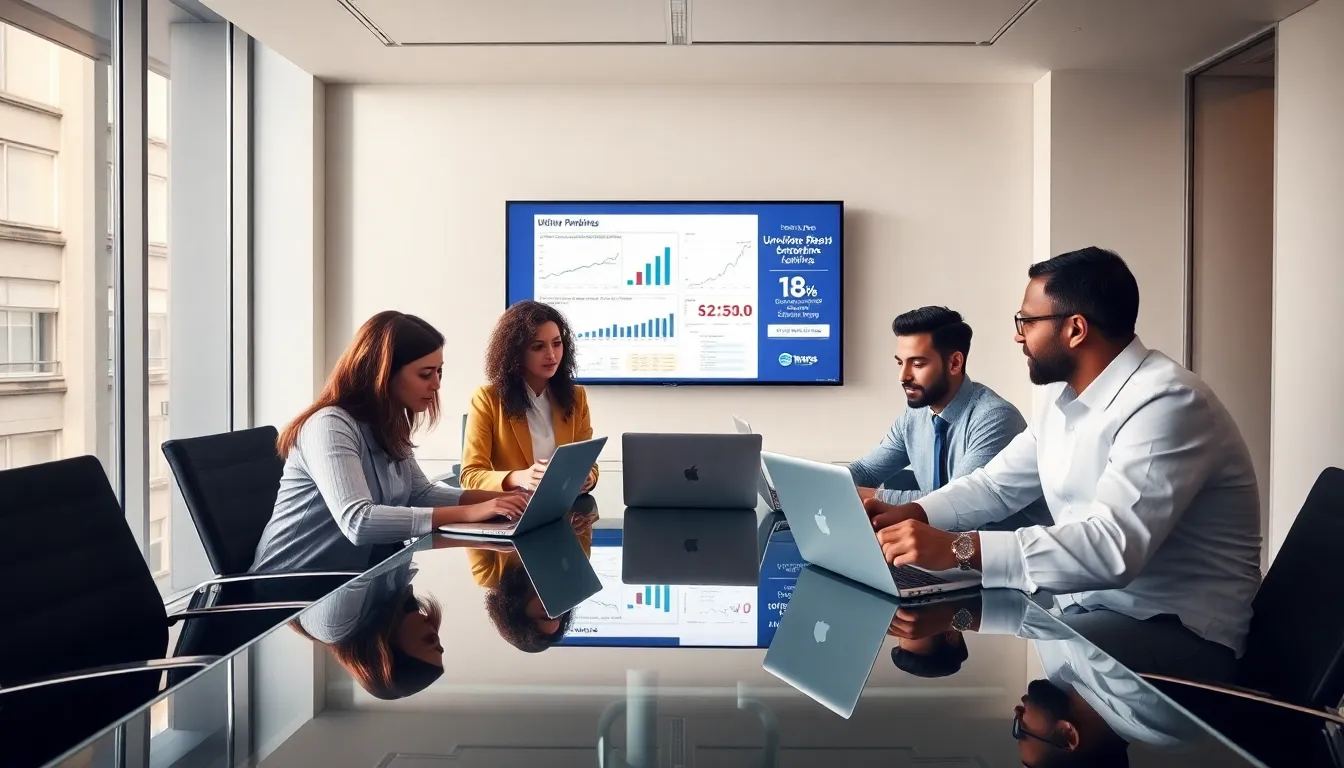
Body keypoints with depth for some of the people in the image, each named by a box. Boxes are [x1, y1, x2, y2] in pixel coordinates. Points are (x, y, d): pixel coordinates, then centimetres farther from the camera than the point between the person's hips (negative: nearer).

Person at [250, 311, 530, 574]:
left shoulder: (389, 427, 5)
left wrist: (502, 497, -4)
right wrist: (468, 513, -33)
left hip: (348, 576, 8)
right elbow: (358, 522, -34)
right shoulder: (331, 426, -22)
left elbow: (421, 494, 11)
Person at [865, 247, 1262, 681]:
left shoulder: (1165, 403, -22)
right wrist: (909, 514, -4)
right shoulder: (1066, 397, 8)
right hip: (1086, 607, 8)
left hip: (1178, 630, -8)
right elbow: (996, 486, 15)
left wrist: (959, 549, -40)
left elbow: (1112, 548, -34)